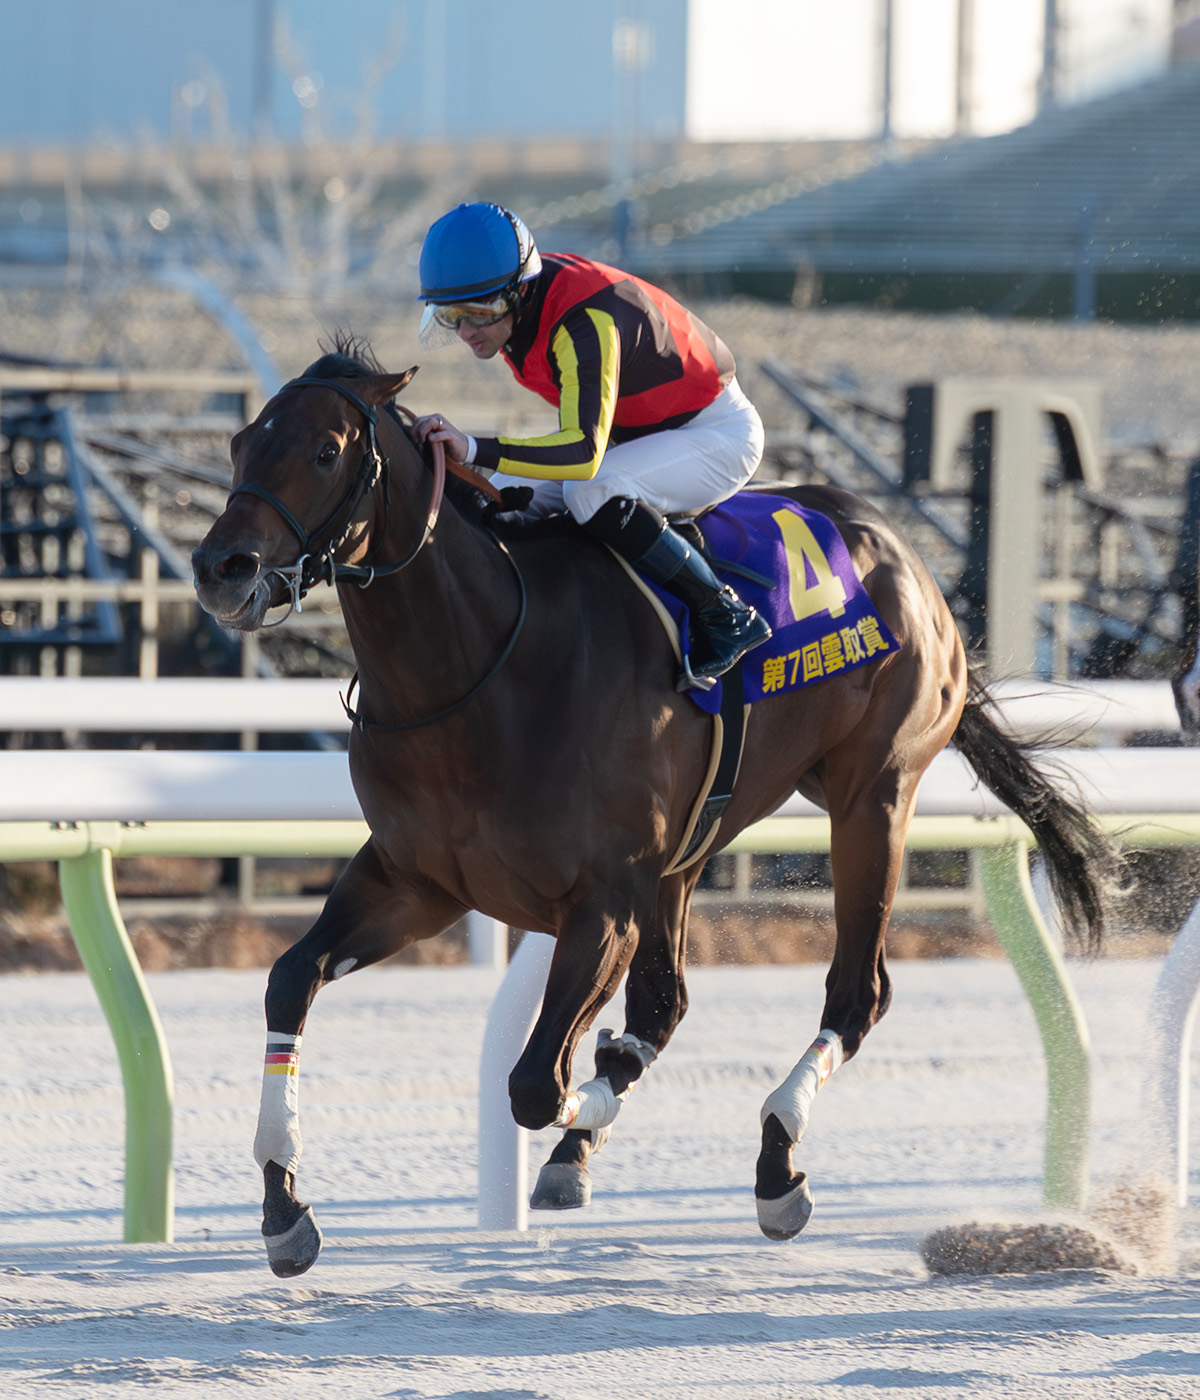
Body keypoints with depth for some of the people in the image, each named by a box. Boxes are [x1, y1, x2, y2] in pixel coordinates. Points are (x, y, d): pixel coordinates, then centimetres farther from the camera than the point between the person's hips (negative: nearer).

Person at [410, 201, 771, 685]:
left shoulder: (585, 324, -36)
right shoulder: (512, 299, -9)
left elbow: (585, 453, -46)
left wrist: (474, 449, -53)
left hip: (719, 432, -9)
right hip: (633, 434, 9)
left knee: (592, 494, -35)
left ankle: (724, 615, -21)